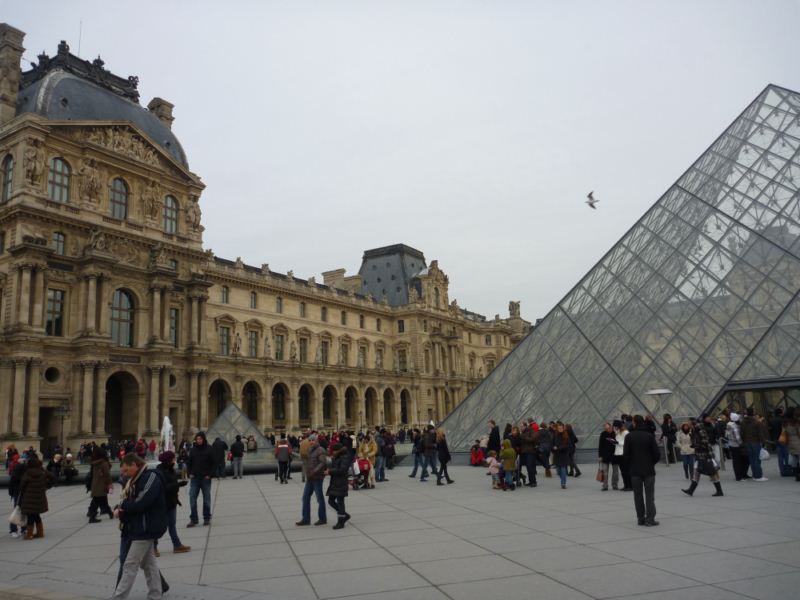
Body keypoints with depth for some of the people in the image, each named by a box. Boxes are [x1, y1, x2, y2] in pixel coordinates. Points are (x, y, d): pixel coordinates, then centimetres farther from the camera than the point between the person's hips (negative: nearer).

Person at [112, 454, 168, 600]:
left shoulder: (151, 477, -17)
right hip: (139, 528, 10)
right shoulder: (135, 479, 14)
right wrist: (119, 509, -9)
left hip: (146, 529, -10)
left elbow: (141, 503, -24)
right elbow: (129, 501, 13)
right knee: (149, 564, 14)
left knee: (130, 566, -4)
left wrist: (122, 506, -9)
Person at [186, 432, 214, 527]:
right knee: (192, 498, 0)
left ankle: (207, 518, 16)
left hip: (206, 478, -2)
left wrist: (209, 474, -9)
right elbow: (188, 463, 11)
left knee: (206, 499, 6)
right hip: (194, 478, 2)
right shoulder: (193, 450, 4)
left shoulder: (209, 449, -4)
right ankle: (193, 519, 7)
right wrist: (190, 473, -1)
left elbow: (213, 463, -1)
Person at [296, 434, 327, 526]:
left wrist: (314, 472, -29)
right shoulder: (310, 449, 13)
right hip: (310, 478, 9)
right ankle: (306, 519, 15)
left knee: (319, 498, 1)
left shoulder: (320, 450, -12)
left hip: (317, 478, -8)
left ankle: (322, 519, 13)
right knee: (305, 497, 8)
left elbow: (323, 463, -23)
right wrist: (307, 474, 11)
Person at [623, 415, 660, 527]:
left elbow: (625, 455, -7)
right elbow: (657, 454, -7)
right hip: (649, 470, -1)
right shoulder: (650, 436, -7)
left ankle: (641, 518, 12)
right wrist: (651, 463, 12)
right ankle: (650, 519, 0)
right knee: (649, 495, 5)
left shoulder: (629, 436, -7)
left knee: (638, 495, 10)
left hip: (635, 471, 1)